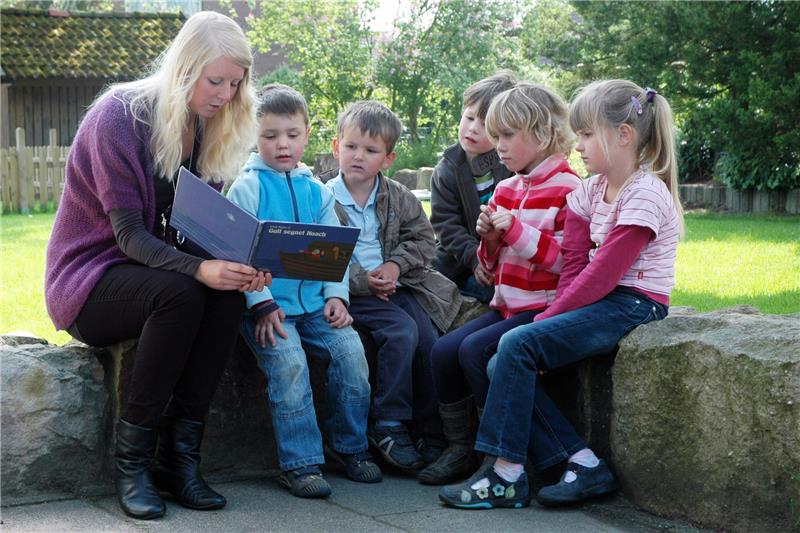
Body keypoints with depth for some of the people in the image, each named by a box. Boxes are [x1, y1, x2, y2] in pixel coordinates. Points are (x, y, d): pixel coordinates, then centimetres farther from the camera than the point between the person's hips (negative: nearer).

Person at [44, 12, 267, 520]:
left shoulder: (209, 130, 4)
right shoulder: (119, 116, -17)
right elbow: (129, 234, -22)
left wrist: (240, 267, -22)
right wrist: (200, 268, -39)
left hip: (159, 267, 6)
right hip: (89, 278, -6)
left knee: (228, 292, -26)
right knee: (180, 292, -35)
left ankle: (180, 454, -22)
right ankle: (132, 458, -25)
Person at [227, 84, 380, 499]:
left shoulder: (316, 190, 14)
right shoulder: (246, 188, -1)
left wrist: (336, 295, -1)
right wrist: (262, 305, -17)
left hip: (313, 302, 5)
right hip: (267, 305, -4)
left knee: (350, 348, -14)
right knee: (288, 361, -25)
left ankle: (349, 446, 6)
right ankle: (300, 463, -15)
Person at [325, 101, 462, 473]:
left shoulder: (398, 197, 9)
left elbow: (422, 238, 12)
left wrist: (395, 265, -7)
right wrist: (363, 280, -17)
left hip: (398, 284, 4)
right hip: (353, 291, -4)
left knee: (428, 338, -16)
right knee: (402, 331, -27)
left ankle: (432, 434, -6)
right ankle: (387, 426, -17)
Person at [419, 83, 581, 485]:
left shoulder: (567, 190, -10)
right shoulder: (506, 189, 15)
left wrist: (516, 230, -21)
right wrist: (491, 240, -1)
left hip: (545, 308, -8)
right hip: (507, 306, 8)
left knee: (475, 349, -23)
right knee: (444, 350, -7)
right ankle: (459, 450, 4)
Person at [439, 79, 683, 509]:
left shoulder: (645, 194, -13)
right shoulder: (590, 191, 13)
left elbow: (603, 273, -19)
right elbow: (575, 265, 6)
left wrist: (549, 319, -17)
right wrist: (553, 317, -10)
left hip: (632, 305, -9)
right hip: (599, 302, 9)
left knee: (518, 344, -23)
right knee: (502, 367, -8)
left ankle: (507, 475, -17)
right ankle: (584, 465, -11)